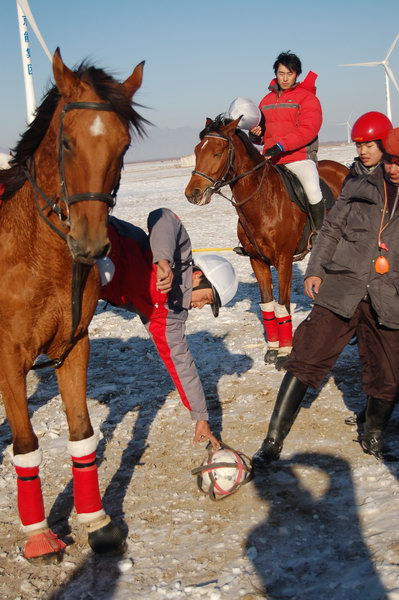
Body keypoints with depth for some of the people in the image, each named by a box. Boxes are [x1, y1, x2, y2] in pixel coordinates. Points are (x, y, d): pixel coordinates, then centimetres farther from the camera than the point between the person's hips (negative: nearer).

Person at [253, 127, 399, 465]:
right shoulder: (358, 190, 7)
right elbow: (331, 231, 11)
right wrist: (315, 270, 1)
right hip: (340, 291, 0)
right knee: (305, 362, -4)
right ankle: (273, 442, 2)